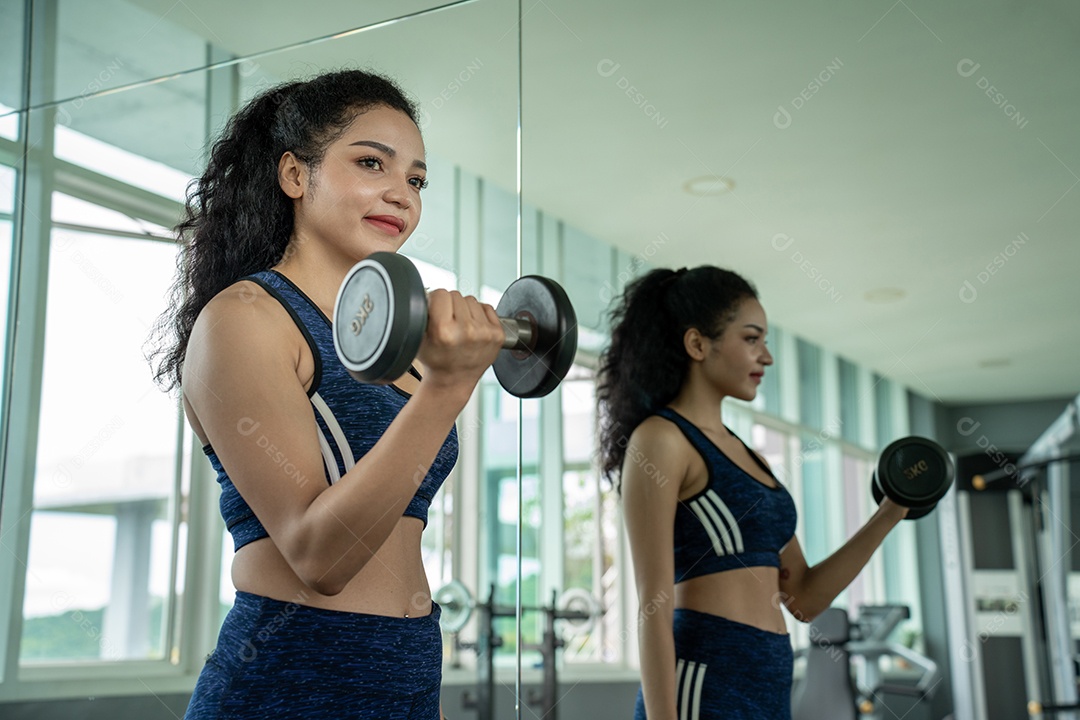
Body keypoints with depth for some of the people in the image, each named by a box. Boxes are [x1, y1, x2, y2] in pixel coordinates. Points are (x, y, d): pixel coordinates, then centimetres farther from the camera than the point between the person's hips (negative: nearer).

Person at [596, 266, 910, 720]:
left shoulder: (747, 456, 16)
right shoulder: (660, 440, -8)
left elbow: (803, 598, 16)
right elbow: (654, 603, -14)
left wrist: (888, 517, 10)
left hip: (768, 683, 8)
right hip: (702, 682, -8)